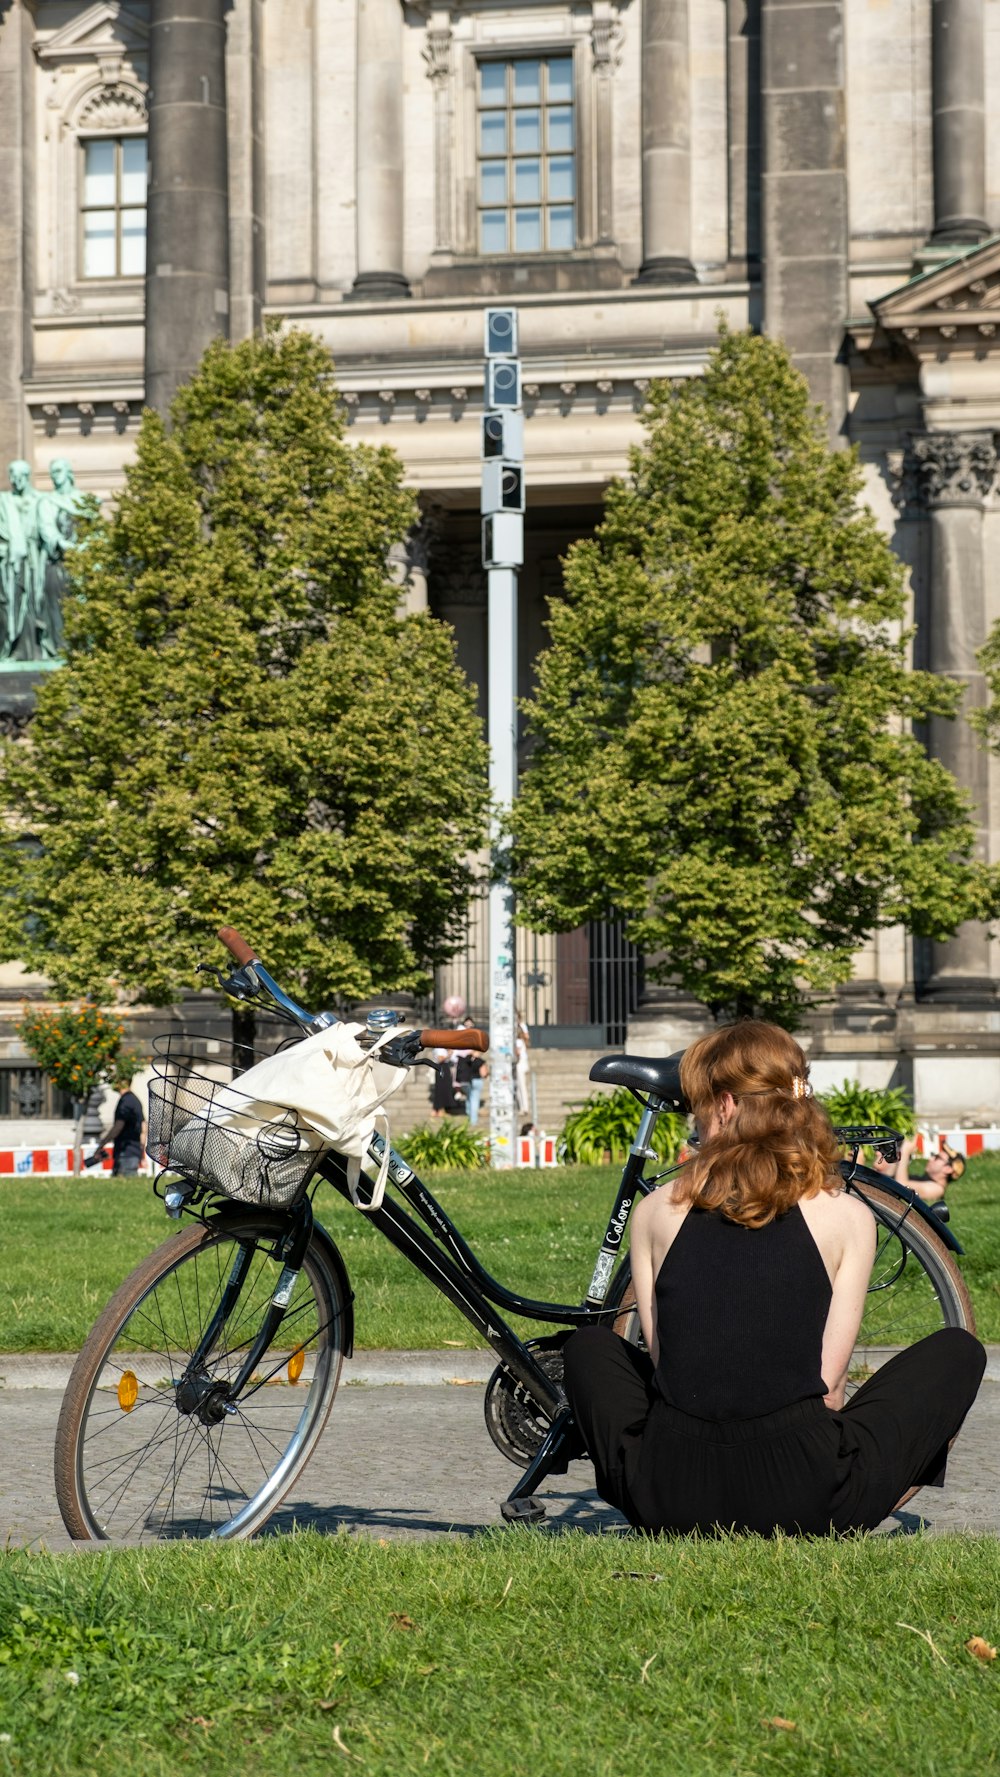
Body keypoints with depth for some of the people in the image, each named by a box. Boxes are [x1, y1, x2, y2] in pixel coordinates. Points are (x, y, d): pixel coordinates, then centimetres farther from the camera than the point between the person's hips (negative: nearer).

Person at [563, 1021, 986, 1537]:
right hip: (804, 1502, -2)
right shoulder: (848, 1217, 2)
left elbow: (661, 1358, 11)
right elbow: (829, 1382, 3)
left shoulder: (655, 1211, 7)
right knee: (958, 1352, 22)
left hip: (669, 1501, 2)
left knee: (587, 1348, 35)